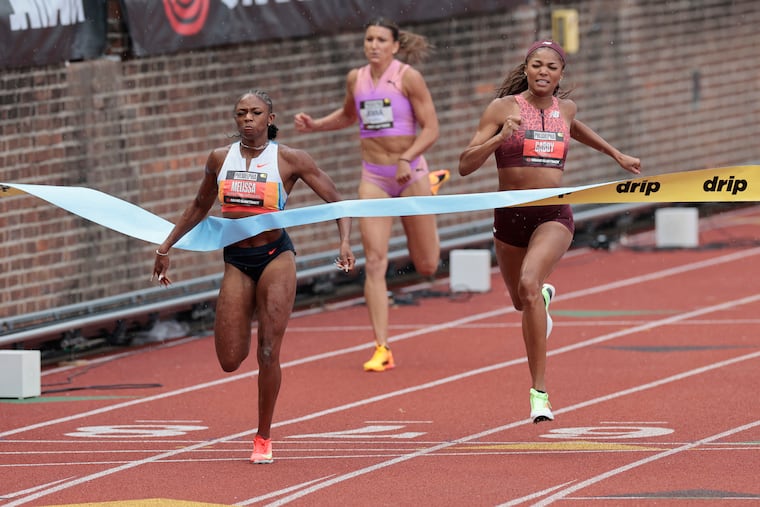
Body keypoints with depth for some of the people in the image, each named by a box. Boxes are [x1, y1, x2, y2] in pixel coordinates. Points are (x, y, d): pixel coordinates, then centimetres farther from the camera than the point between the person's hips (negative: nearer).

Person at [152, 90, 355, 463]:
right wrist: (166, 246, 21)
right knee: (230, 360, 0)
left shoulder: (289, 160, -6)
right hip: (237, 262, 3)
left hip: (276, 257, -3)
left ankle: (263, 438, 8)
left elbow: (337, 201, -3)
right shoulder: (220, 159, 4)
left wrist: (345, 242, -19)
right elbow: (200, 206, 21)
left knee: (268, 353, -8)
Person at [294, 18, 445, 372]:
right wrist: (314, 125, 10)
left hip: (410, 174, -3)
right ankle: (382, 349, -11)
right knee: (375, 263, -12)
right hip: (374, 179, 3)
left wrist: (408, 159, -26)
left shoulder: (408, 77, -10)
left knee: (426, 267, 12)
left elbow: (431, 129, -11)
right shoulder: (356, 78, 5)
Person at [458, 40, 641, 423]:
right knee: (521, 301, 22)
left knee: (529, 284, -29)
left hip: (554, 215, -1)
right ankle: (544, 296, 64)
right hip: (510, 216, 1)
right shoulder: (503, 108, -6)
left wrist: (616, 154, 37)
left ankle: (539, 391, -28)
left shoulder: (565, 108, 4)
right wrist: (500, 137, -25)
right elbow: (465, 165, -11)